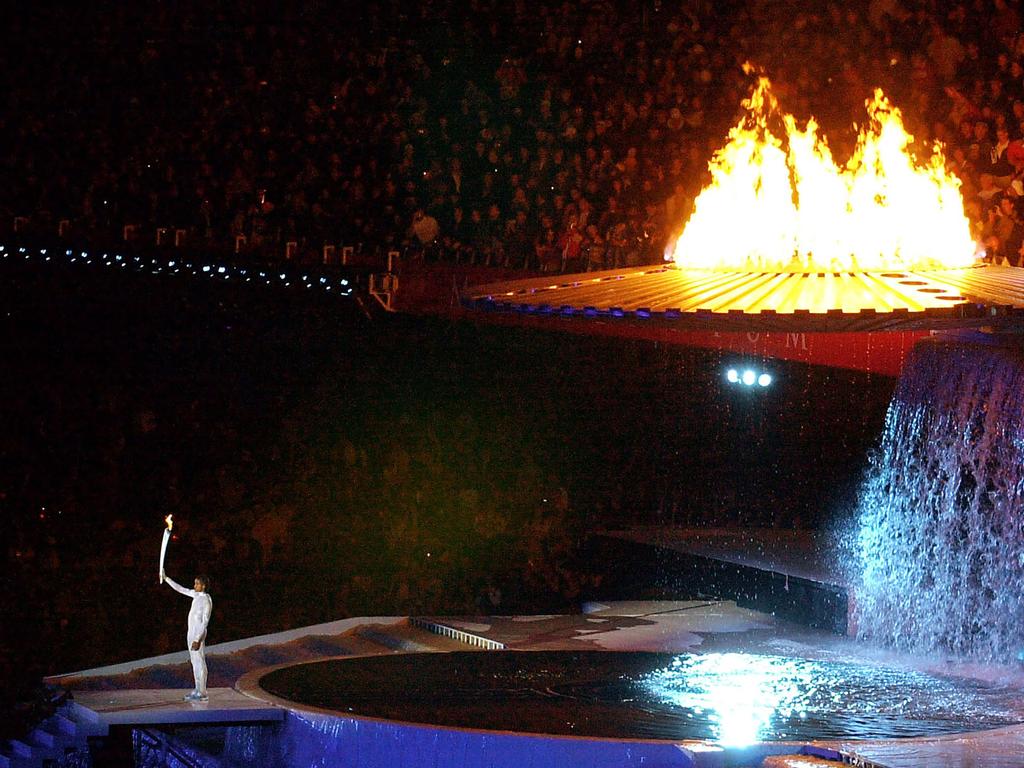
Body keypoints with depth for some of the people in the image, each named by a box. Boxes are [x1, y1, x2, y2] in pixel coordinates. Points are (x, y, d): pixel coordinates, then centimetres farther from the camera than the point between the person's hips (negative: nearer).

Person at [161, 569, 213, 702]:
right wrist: (166, 578, 20)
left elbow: (205, 622, -20)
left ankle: (202, 694, -6)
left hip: (198, 634, -9)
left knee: (200, 662, -7)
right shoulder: (196, 595, 9)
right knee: (195, 662, 12)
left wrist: (198, 639, -23)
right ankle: (198, 691, 17)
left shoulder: (206, 600, -17)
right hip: (191, 632, 9)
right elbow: (180, 589, 21)